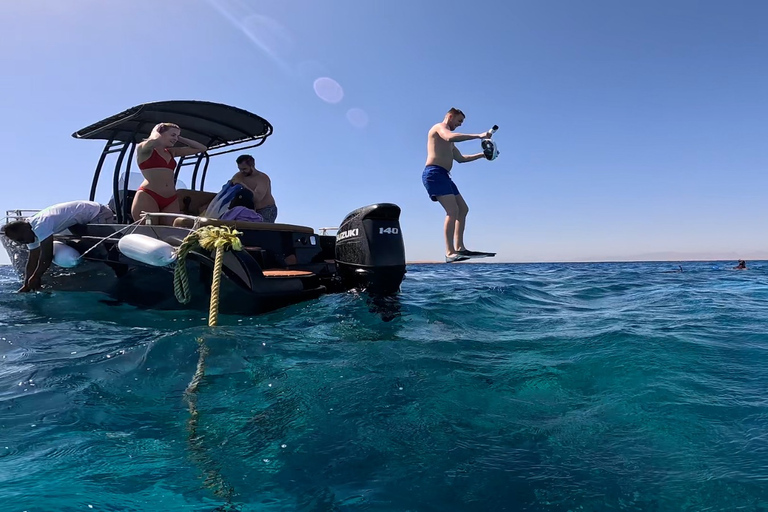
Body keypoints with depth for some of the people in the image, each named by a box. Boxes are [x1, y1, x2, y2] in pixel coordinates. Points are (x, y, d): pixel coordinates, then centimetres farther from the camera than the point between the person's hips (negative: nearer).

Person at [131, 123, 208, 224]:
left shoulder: (171, 152, 23)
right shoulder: (143, 148, 8)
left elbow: (202, 148, 25)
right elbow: (155, 140, -16)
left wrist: (180, 138, 20)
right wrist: (155, 132, 6)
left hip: (171, 200, 5)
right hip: (147, 197, -5)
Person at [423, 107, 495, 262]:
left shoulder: (449, 143, 31)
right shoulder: (439, 127, 0)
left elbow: (460, 158, 37)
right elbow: (450, 137, -23)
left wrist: (482, 155, 30)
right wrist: (478, 136, -24)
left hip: (444, 176, 11)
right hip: (434, 173, -11)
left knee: (463, 209, 10)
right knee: (453, 210, -21)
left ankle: (459, 247, 9)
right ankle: (450, 252, -25)